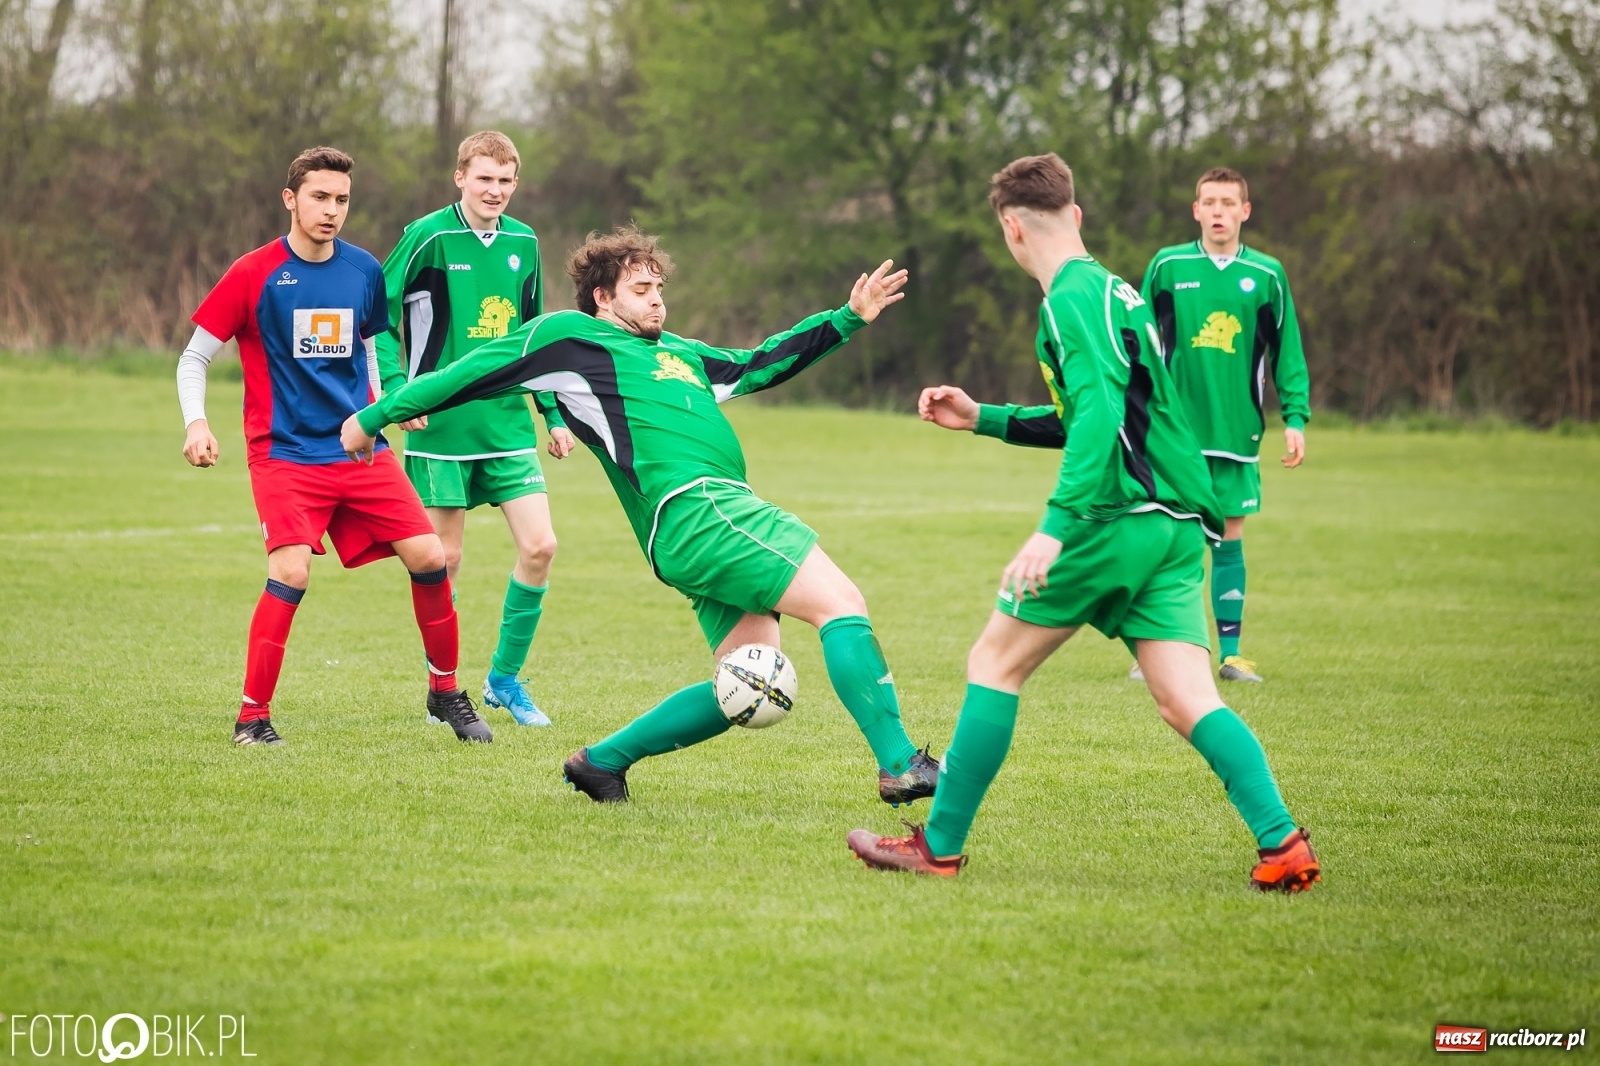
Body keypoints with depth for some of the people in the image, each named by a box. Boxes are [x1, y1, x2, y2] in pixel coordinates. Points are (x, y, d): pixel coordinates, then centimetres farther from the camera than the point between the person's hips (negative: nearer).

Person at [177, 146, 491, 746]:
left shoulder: (364, 271, 6)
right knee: (291, 572, -22)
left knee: (429, 557, -4)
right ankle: (252, 717, -8)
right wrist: (196, 424, -16)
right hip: (285, 452, -4)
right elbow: (193, 359, -1)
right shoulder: (252, 275, -6)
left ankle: (445, 692, 17)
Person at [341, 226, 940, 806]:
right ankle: (900, 765, -19)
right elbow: (468, 375, 10)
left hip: (719, 512, 9)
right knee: (841, 603, -17)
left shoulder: (677, 353, 28)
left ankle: (604, 760, 14)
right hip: (696, 509, -9)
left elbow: (760, 364, 39)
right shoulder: (568, 336, 6)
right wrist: (374, 418, 13)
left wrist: (849, 319, 33)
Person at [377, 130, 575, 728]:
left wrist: (555, 414, 17)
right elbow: (379, 316, -4)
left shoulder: (523, 244, 8)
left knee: (539, 546, -5)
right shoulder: (429, 237, -8)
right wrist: (397, 392, -14)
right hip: (440, 428, -4)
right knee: (444, 559, 1)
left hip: (508, 426, 4)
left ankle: (504, 679, 11)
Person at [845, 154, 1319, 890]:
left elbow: (1100, 416, -22)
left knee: (995, 663, 3)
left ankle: (940, 846, 8)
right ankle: (1282, 842, -19)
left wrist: (1056, 526, -28)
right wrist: (985, 418, 38)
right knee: (1188, 702, -1)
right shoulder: (1111, 290, 23)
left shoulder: (1072, 299, -7)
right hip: (1178, 525, 9)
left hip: (1120, 516, -9)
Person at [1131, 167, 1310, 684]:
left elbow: (1288, 353, 8)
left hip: (1236, 433, 1)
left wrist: (1295, 418, 0)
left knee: (1228, 540, 5)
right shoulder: (1167, 267, 2)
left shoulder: (1266, 276, 4)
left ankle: (1231, 653, 11)